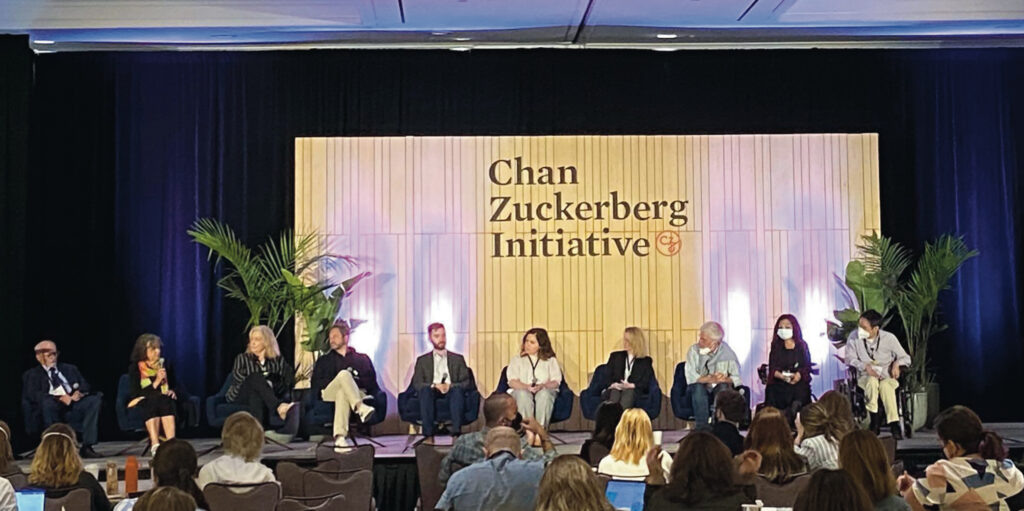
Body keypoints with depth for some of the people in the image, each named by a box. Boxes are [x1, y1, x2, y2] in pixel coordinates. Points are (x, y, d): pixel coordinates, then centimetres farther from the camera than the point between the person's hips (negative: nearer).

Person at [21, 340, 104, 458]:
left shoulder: (70, 369, 27)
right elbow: (33, 395, -4)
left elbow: (86, 386, 19)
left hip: (74, 406, 4)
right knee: (47, 402, -37)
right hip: (54, 408, -4)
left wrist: (79, 392, -6)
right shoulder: (32, 375, 15)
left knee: (95, 399, -23)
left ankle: (87, 447, -26)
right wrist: (59, 398, -17)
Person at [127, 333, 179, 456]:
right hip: (144, 402, -2)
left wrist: (172, 391, 2)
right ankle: (155, 445, -45)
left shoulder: (163, 364, 17)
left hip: (164, 399, 2)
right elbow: (136, 393, -2)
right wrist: (156, 383, -11)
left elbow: (173, 385, 26)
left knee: (168, 404, -31)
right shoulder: (135, 367, 6)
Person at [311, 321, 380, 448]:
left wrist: (353, 381, -7)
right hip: (328, 393, 0)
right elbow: (315, 385, 14)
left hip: (358, 393, 0)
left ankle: (340, 436, -58)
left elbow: (371, 381, 13)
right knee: (344, 373, -34)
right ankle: (361, 408, -56)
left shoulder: (362, 359, 27)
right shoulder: (324, 360, 30)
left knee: (342, 393, -40)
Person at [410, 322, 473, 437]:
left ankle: (456, 432, -42)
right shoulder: (422, 360, 18)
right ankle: (428, 434, -40)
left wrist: (450, 386, -12)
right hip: (431, 393, 0)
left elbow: (466, 382, 8)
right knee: (425, 390, -35)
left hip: (451, 392, 0)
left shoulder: (458, 359, 19)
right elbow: (417, 384, 6)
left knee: (458, 390, -35)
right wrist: (434, 385, -13)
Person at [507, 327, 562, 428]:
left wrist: (542, 386, -19)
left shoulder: (551, 361, 20)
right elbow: (512, 382, 3)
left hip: (545, 391, 0)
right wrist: (526, 387, -19)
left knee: (544, 393, -36)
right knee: (523, 394, -36)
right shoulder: (517, 360, 20)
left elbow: (556, 382, 4)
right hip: (522, 391, 0)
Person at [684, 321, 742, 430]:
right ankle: (702, 426, -33)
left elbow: (737, 378, -8)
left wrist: (725, 379, -29)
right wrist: (710, 379, -29)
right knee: (698, 386, -33)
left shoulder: (726, 352, -4)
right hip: (697, 393, 0)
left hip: (719, 392, 0)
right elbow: (691, 377, -15)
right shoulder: (694, 350, -5)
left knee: (723, 386, -32)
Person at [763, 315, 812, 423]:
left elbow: (807, 367, 4)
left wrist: (799, 375, -19)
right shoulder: (776, 347, 14)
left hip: (799, 382, 0)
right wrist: (783, 376, -19)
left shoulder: (802, 346, 13)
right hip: (779, 384, 1)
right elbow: (772, 369, 3)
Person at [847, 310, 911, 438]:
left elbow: (905, 358, 3)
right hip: (865, 376, 1)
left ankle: (894, 424, -33)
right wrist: (865, 366, -18)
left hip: (887, 376, -1)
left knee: (885, 385, -36)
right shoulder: (854, 337, -4)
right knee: (872, 381, -36)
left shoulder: (889, 338, -5)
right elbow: (850, 358, -2)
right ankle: (874, 420, -27)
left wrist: (897, 364, -19)